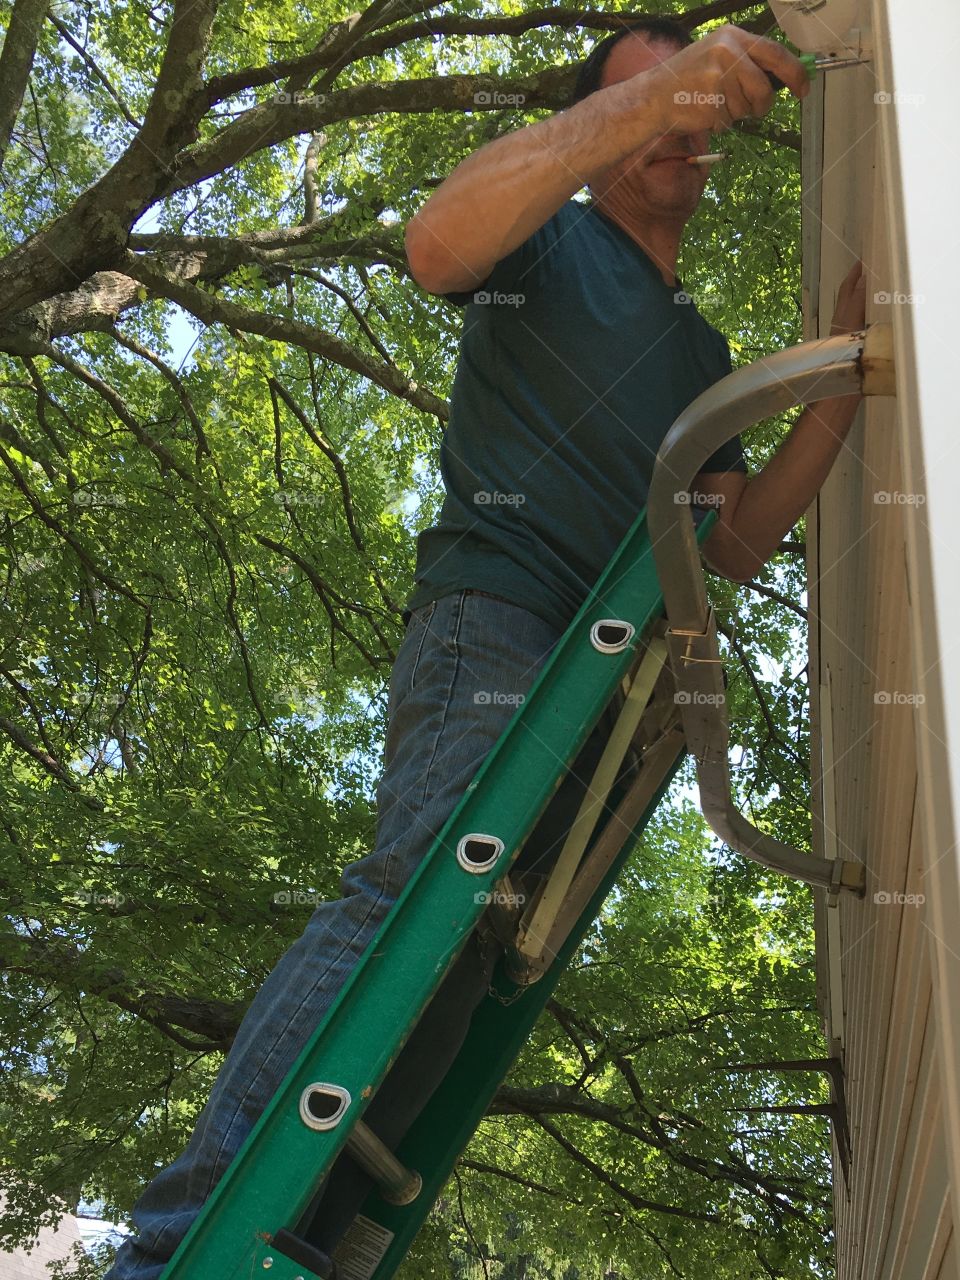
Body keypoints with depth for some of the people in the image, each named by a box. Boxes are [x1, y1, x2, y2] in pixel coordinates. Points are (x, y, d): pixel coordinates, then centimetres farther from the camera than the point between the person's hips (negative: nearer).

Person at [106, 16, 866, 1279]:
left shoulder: (702, 353, 31)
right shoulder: (551, 242, 13)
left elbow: (737, 544, 22)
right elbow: (439, 244, -13)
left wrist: (843, 382, 13)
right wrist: (646, 91, -16)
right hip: (496, 608, -7)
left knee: (466, 955, -6)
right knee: (435, 878, -30)